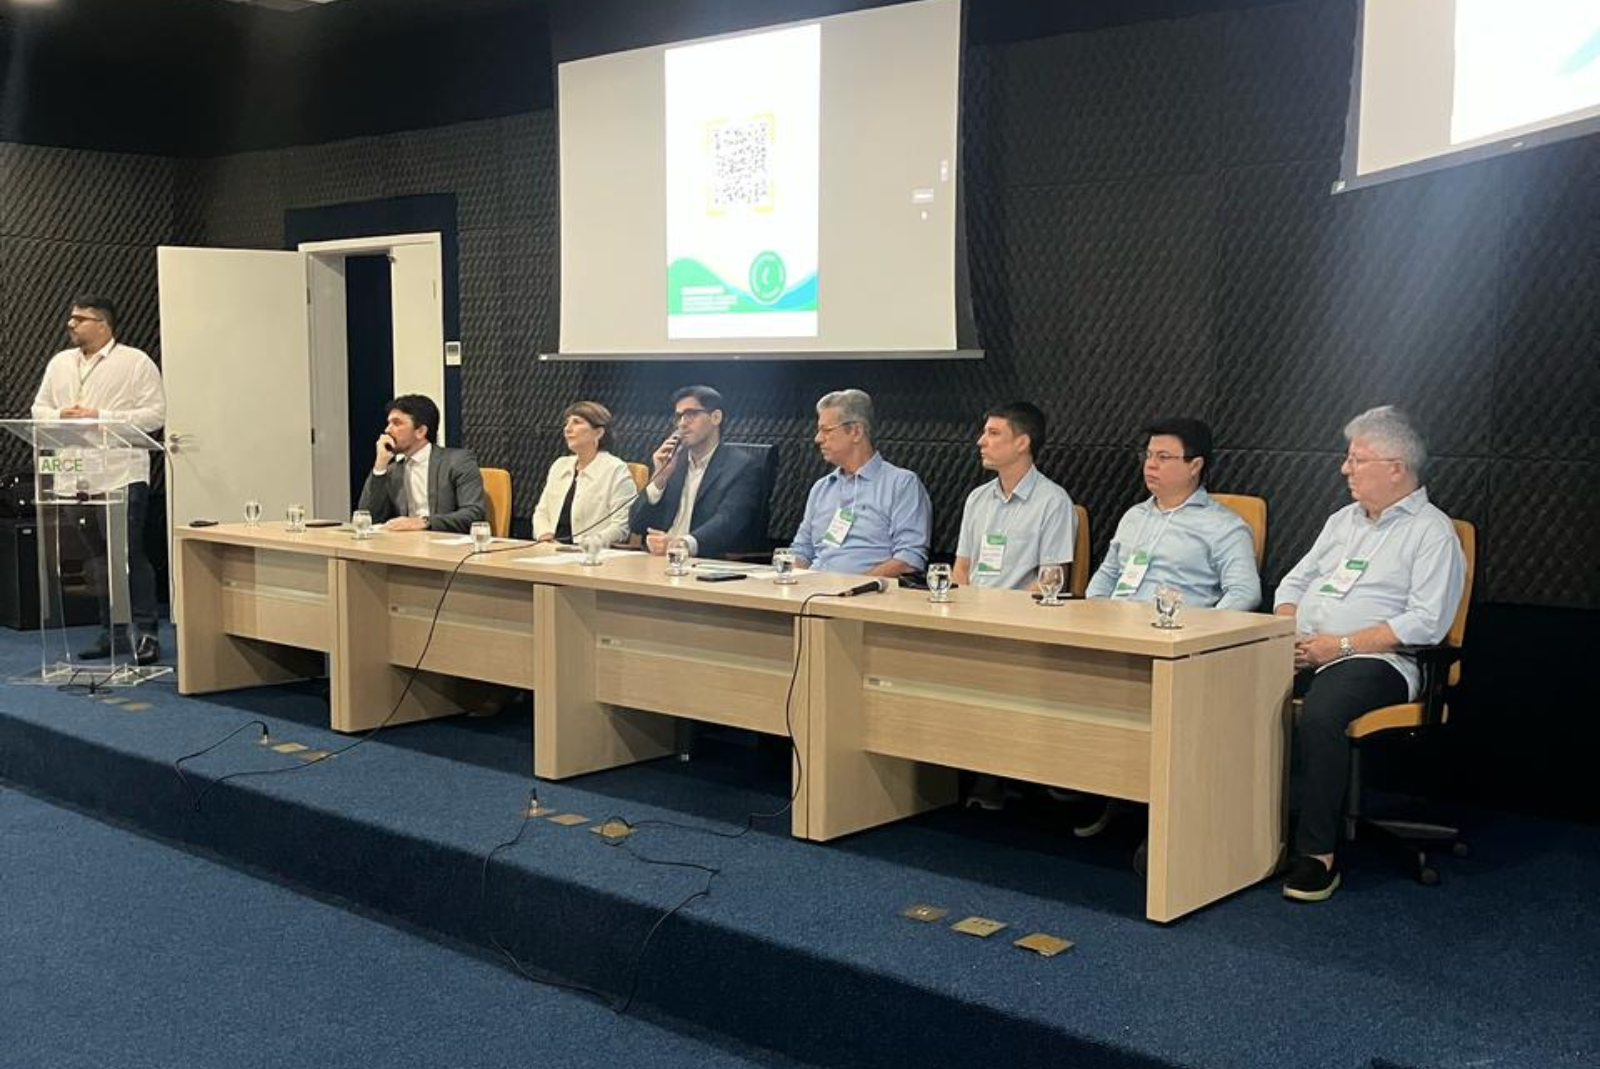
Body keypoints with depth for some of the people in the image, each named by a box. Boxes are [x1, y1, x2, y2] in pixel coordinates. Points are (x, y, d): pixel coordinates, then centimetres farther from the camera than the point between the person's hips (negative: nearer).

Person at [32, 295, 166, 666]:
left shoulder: (136, 362, -2)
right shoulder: (60, 363, 17)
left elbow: (155, 413, -9)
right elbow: (39, 408, 19)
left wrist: (101, 417, -15)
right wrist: (60, 416, -4)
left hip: (122, 475, -6)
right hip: (77, 478, 6)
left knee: (130, 554, -7)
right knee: (96, 559, 10)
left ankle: (146, 632, 0)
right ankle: (111, 632, 19)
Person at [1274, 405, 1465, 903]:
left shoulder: (1432, 532, 0)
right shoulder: (1343, 520, 25)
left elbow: (1426, 621, -12)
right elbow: (1294, 582, 26)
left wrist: (1341, 645, -16)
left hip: (1374, 659, -7)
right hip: (1304, 653, 7)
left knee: (1319, 716, -37)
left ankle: (1318, 854, -27)